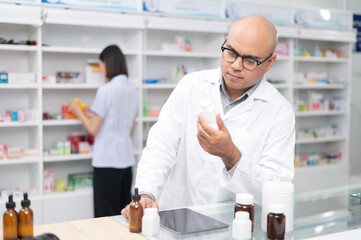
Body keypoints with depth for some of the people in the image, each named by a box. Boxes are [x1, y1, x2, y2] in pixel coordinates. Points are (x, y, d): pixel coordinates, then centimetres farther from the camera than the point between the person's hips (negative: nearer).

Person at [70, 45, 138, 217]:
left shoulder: (105, 91, -13)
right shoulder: (133, 91, 8)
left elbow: (93, 129, -9)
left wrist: (78, 112, 8)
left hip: (107, 160, -7)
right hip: (126, 158, 7)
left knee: (106, 214, 0)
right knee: (124, 212, 12)